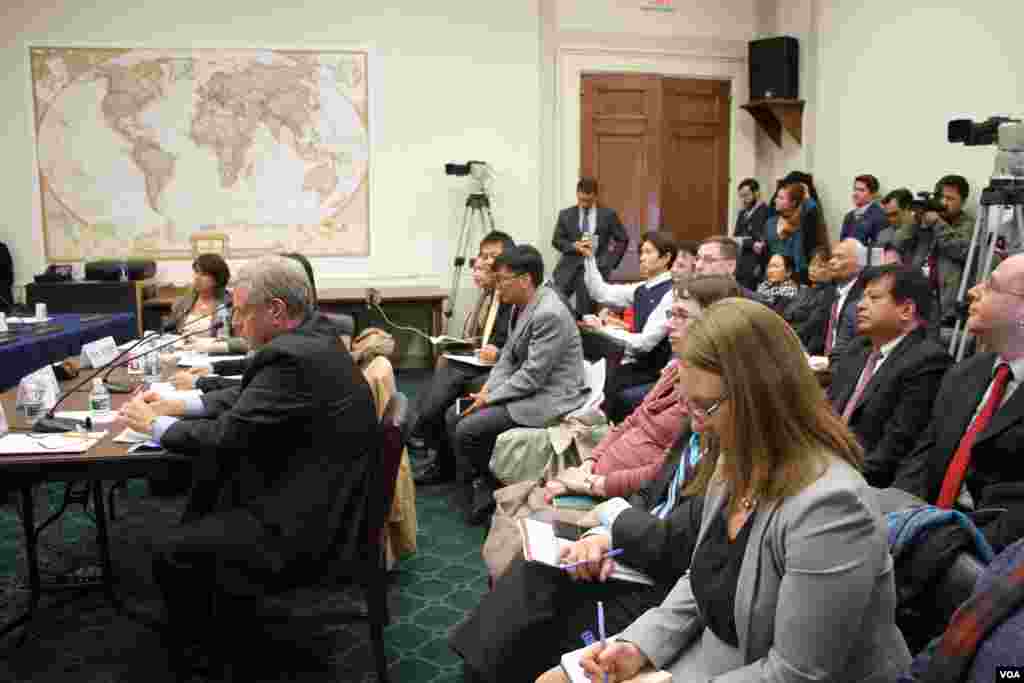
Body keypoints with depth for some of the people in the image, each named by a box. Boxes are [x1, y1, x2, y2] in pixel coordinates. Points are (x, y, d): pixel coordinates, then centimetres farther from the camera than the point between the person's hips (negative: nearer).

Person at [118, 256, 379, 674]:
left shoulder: (293, 356, -26)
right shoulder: (310, 335, 4)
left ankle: (194, 646, 24)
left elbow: (226, 436, -21)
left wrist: (153, 424, -5)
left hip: (305, 523, -10)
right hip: (312, 491, 10)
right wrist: (177, 405, 7)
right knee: (205, 469, 23)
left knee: (169, 553, -3)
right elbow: (246, 397, 15)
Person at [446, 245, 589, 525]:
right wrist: (487, 389, -2)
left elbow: (532, 376, -24)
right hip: (525, 389, 10)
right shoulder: (522, 305, 5)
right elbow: (508, 356, 13)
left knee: (468, 429, -16)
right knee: (453, 415, 6)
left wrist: (490, 399, -15)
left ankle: (491, 488, 6)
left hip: (548, 399, -10)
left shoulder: (550, 314, -25)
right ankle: (478, 486, 13)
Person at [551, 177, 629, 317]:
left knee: (584, 314, -4)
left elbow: (623, 240, 10)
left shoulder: (608, 214, 5)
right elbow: (556, 240, 7)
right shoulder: (566, 214, 9)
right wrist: (574, 246, -12)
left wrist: (611, 262, 1)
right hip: (569, 266, 2)